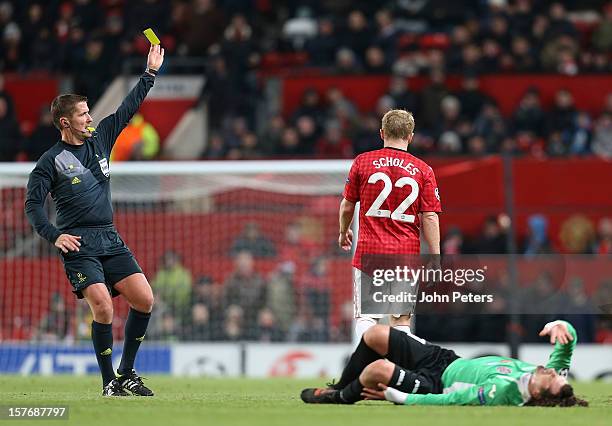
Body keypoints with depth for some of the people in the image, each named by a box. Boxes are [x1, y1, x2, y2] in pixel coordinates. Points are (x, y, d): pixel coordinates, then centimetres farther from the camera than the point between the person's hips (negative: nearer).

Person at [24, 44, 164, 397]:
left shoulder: (99, 140, 14)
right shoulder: (51, 162, -1)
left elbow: (127, 110, 22)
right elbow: (33, 205, -5)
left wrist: (150, 73, 20)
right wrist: (54, 235, -20)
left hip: (110, 240, 6)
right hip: (78, 245, -6)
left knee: (145, 301, -5)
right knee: (103, 307, -20)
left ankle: (127, 374, 10)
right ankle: (109, 383, -9)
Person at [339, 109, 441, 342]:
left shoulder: (363, 162, 1)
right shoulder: (423, 170, 0)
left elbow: (347, 206, 8)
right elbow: (430, 218, -5)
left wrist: (343, 232, 28)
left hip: (369, 251, 0)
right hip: (406, 253, 0)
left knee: (366, 317, 1)